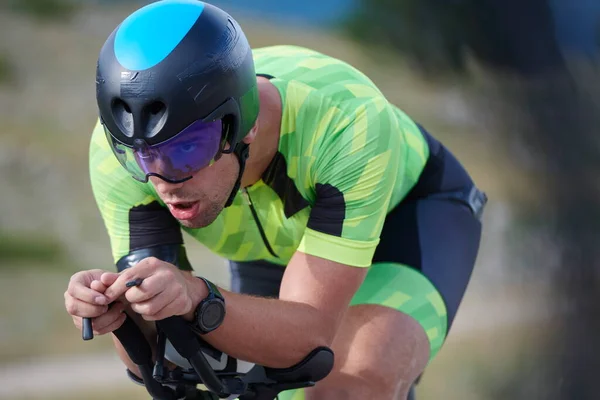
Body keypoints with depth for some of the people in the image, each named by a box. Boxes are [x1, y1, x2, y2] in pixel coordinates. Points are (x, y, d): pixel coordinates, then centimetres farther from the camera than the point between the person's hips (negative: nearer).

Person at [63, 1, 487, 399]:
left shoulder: (347, 120, -42)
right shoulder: (118, 150, -32)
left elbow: (311, 330, -41)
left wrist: (197, 301, -58)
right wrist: (118, 310, -51)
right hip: (276, 243, 4)